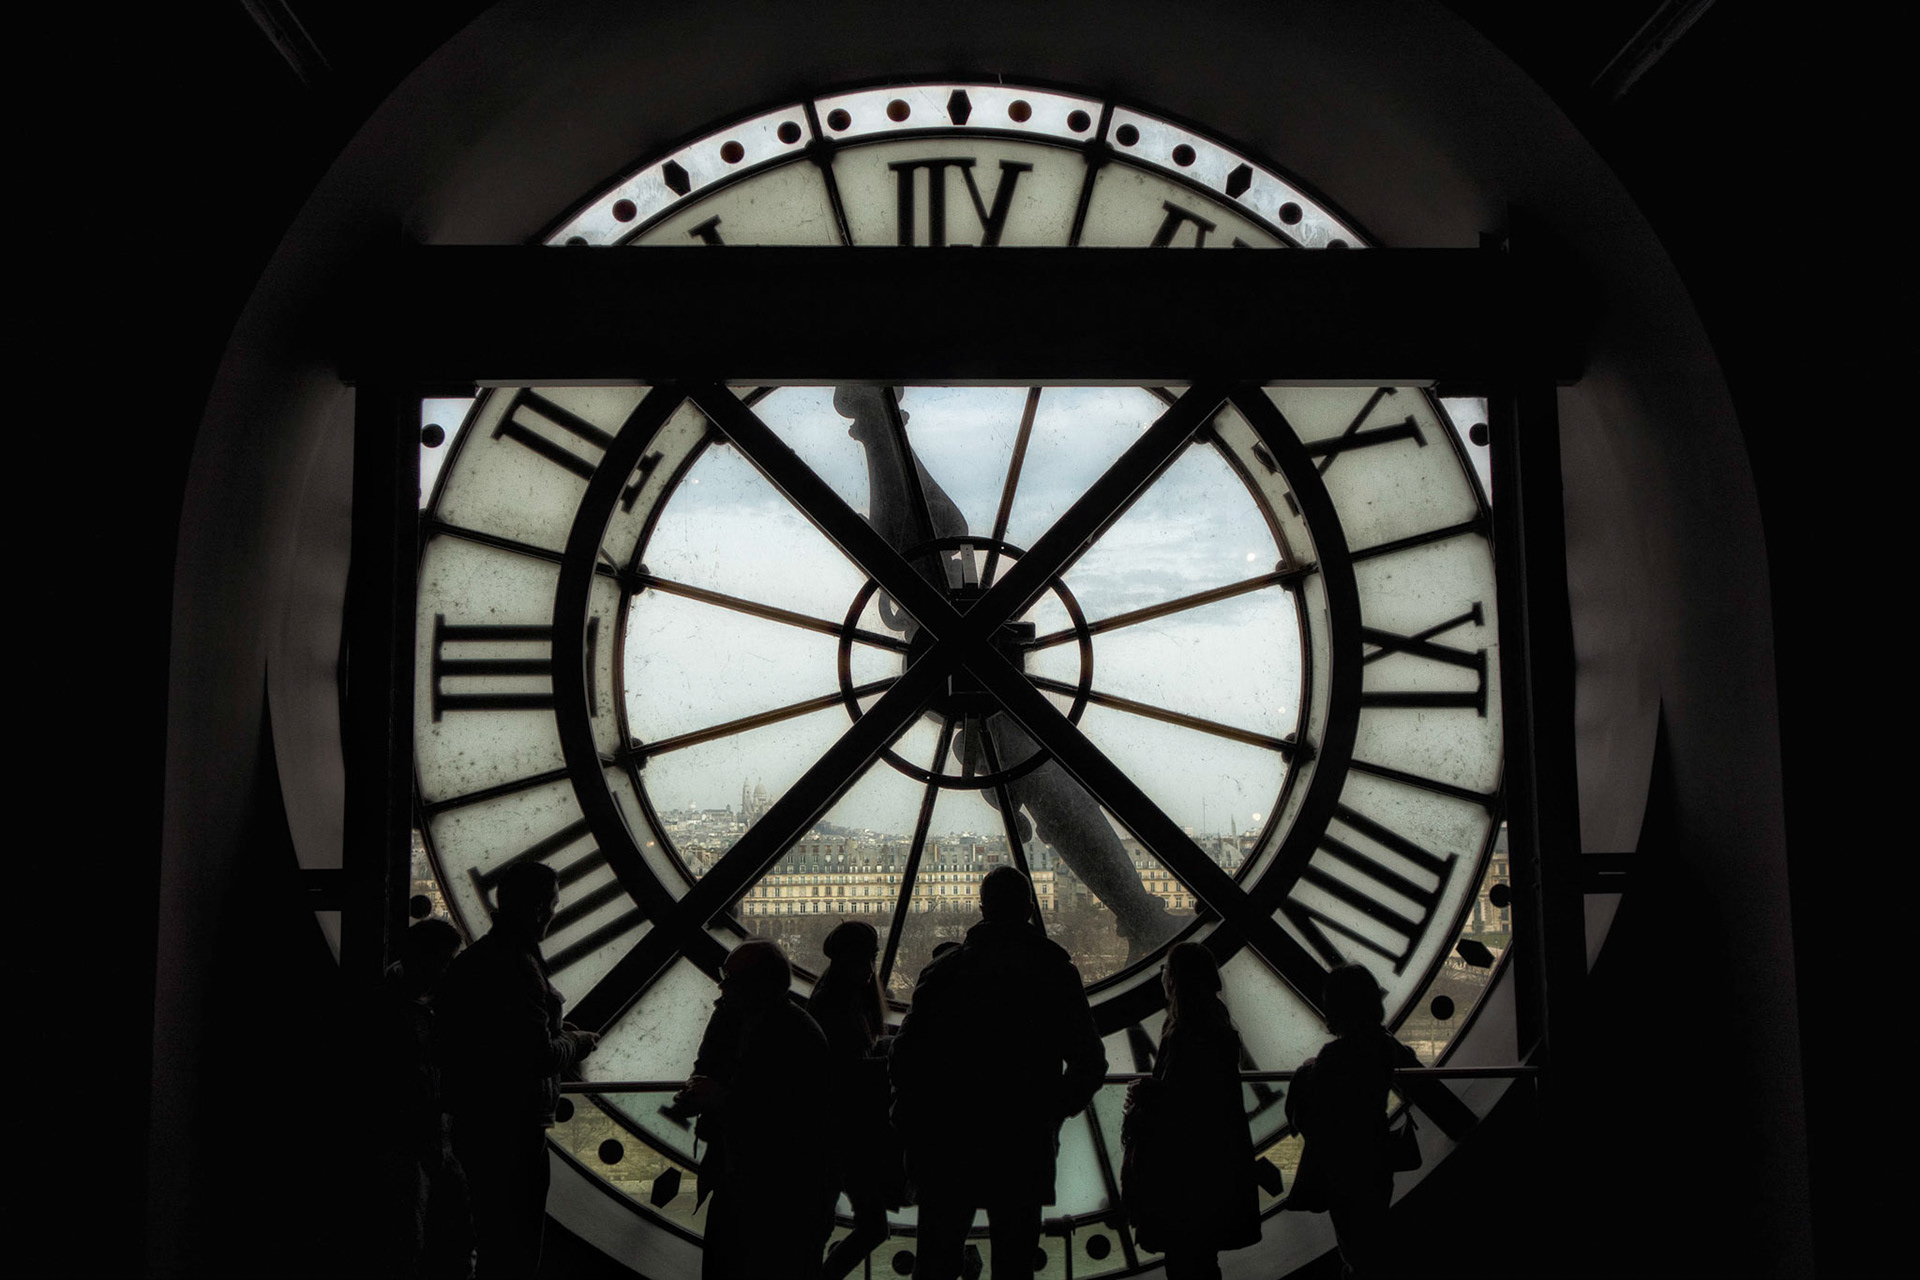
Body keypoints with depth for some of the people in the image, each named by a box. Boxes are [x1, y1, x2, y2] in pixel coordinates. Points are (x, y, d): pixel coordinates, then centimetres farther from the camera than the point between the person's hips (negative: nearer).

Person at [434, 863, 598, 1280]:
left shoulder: (471, 960, 9)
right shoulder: (520, 967, -19)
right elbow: (539, 1057, -21)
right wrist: (578, 1042, -2)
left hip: (470, 1120, 9)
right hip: (515, 1127, -9)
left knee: (488, 1235, 20)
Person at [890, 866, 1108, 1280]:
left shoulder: (944, 970, -2)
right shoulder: (1057, 973, 1)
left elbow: (905, 1055, -7)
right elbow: (1089, 1063, 2)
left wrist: (912, 1125, 4)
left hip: (946, 1142, 0)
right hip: (1025, 1148, 0)